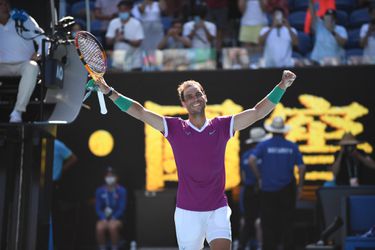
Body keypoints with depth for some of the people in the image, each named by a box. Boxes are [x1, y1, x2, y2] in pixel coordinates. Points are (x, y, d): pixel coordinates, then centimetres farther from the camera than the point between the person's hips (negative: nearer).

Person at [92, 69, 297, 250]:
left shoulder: (221, 126, 4)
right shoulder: (175, 128, 2)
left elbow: (258, 112, -1)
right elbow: (140, 112, -2)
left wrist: (282, 86, -10)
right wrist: (109, 92, -8)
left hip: (218, 210, 0)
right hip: (187, 212, 0)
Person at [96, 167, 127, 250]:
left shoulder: (121, 190, -1)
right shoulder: (100, 191, 6)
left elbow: (122, 208, -5)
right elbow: (98, 207, 4)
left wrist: (113, 218, -17)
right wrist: (103, 219, -13)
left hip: (117, 219, -2)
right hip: (104, 219, 2)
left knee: (112, 227, -36)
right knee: (99, 227, -32)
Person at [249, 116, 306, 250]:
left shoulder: (263, 145, -1)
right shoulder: (292, 146, 2)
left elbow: (252, 160, -15)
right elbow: (301, 167, -4)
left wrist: (259, 178, -4)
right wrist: (300, 186, 6)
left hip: (267, 190, -1)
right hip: (286, 189, 1)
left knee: (268, 223, 4)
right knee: (287, 222, 6)